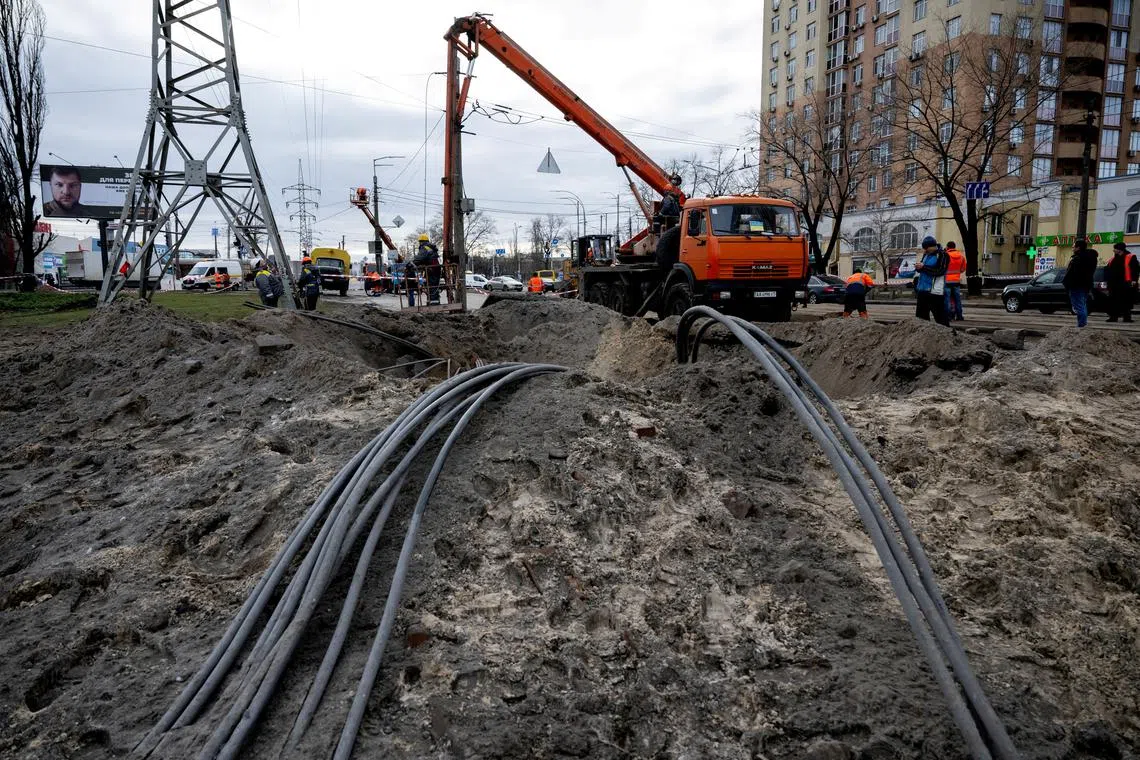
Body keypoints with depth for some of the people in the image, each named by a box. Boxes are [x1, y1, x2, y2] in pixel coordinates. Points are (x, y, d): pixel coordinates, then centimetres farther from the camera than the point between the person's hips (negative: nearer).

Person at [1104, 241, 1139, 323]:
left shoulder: (1131, 258, -2)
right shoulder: (1113, 259, 17)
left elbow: (1136, 269, -8)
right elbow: (1107, 270, 22)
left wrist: (1134, 280, -15)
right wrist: (1106, 280, 17)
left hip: (1125, 284, -6)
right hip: (1113, 283, 6)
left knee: (1127, 301, 0)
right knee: (1113, 301, 5)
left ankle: (1127, 317, 4)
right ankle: (1113, 316, 11)